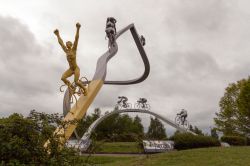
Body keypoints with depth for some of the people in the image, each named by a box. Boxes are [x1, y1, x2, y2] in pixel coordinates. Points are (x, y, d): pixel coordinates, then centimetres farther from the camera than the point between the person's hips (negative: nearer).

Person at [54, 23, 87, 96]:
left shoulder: (74, 49, -5)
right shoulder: (66, 51, 8)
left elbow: (76, 39, -13)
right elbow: (61, 43, 18)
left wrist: (77, 29, -18)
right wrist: (58, 35, 27)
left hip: (76, 69, -5)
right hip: (70, 69, 6)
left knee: (76, 81, -15)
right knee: (63, 78, -15)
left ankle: (84, 89, 10)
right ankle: (71, 87, 4)